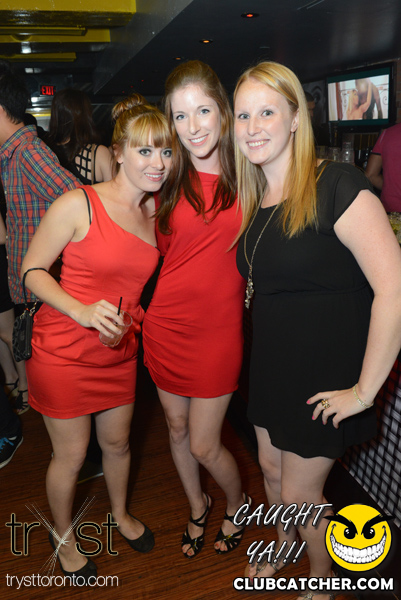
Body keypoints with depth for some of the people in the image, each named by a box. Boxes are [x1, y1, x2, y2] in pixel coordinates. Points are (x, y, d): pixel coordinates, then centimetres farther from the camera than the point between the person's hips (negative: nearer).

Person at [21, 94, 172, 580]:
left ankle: (120, 514, 50)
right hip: (63, 353, -5)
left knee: (117, 442, 21)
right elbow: (32, 270, -12)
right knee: (70, 456, 12)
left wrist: (132, 318, -1)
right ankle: (62, 534, 42)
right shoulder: (78, 203, -17)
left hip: (119, 353, 5)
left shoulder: (154, 213, 2)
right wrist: (80, 310, -25)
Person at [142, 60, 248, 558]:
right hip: (167, 323, 3)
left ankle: (236, 503, 40)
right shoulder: (169, 181, 2)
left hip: (218, 326, -3)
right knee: (177, 427, 18)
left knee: (204, 446, 5)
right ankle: (197, 507, 48)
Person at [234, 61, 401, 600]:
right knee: (271, 468, 23)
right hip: (271, 364, 7)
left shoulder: (335, 186, -20)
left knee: (300, 492, 10)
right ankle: (283, 544, 54)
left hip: (325, 374, -6)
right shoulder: (253, 197, 4)